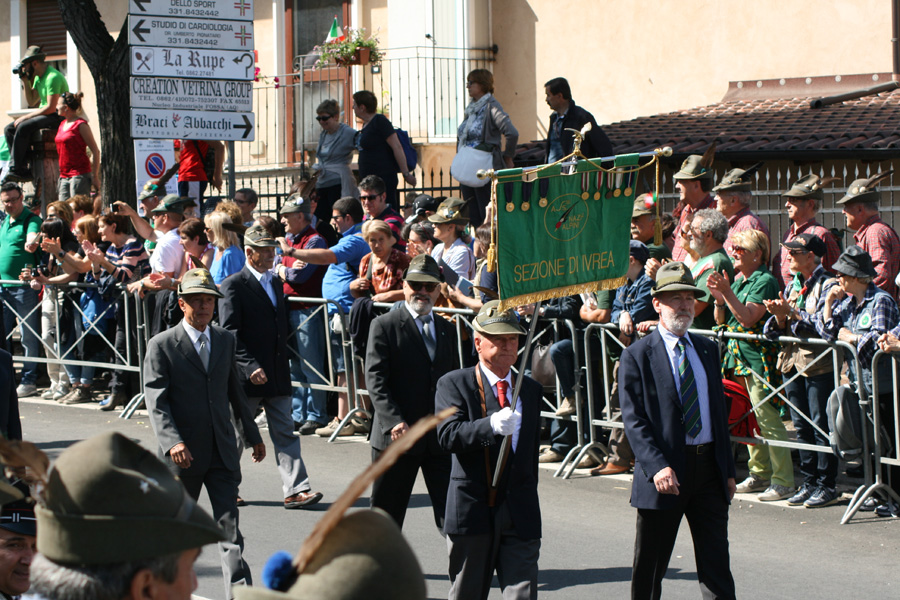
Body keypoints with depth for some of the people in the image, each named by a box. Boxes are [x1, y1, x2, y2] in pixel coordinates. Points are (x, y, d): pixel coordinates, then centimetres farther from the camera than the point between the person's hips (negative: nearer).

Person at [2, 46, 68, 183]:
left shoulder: (53, 77, -18)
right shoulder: (38, 77, 14)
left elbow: (50, 108, -23)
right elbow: (32, 102, 15)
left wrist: (25, 117, -19)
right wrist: (25, 81, 4)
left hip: (57, 117, -10)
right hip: (44, 115, 10)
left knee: (23, 127, -30)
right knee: (9, 129, -3)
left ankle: (15, 169, -26)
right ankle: (22, 169, -13)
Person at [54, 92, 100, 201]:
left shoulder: (81, 125, -9)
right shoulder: (62, 124, 15)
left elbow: (95, 151, -10)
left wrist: (95, 176, -13)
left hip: (80, 174, -8)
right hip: (64, 176, 8)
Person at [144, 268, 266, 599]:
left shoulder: (226, 340, 10)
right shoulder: (161, 345, -6)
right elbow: (156, 401, -12)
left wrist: (253, 435, 22)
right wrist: (172, 442, -25)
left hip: (222, 450, 3)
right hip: (183, 453, -3)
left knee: (229, 523, -5)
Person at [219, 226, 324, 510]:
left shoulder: (276, 283, 15)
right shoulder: (233, 285, -8)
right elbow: (230, 334, -15)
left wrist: (282, 364, 16)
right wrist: (250, 367, -23)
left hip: (276, 375, 6)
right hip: (246, 377, -6)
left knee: (285, 432, 0)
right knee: (237, 434, 6)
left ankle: (295, 490, -4)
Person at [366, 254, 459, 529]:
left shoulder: (447, 329, 14)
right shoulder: (385, 326, -2)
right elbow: (375, 380, -11)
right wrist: (394, 421, -23)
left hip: (441, 437, 4)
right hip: (396, 435, -4)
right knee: (386, 515, 7)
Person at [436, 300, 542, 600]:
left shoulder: (531, 389, 14)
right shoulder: (454, 384, -2)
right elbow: (448, 435, -18)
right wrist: (491, 426, -34)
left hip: (521, 516, 3)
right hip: (472, 508, -3)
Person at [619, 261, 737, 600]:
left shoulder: (707, 350, 14)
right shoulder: (637, 355, -4)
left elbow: (720, 410, 17)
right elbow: (634, 420, -10)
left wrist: (728, 469, 12)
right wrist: (657, 466, -22)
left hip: (709, 466, 5)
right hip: (665, 472, -4)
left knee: (717, 565, 4)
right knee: (649, 569, 6)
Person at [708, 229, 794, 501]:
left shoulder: (765, 281, -10)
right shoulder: (737, 281, 15)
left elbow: (748, 317, -20)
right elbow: (721, 320, 16)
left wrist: (727, 292, -20)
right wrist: (718, 298, 0)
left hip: (759, 356, -9)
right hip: (738, 355, 9)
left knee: (767, 418, -10)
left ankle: (784, 481, -8)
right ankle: (760, 473, 21)